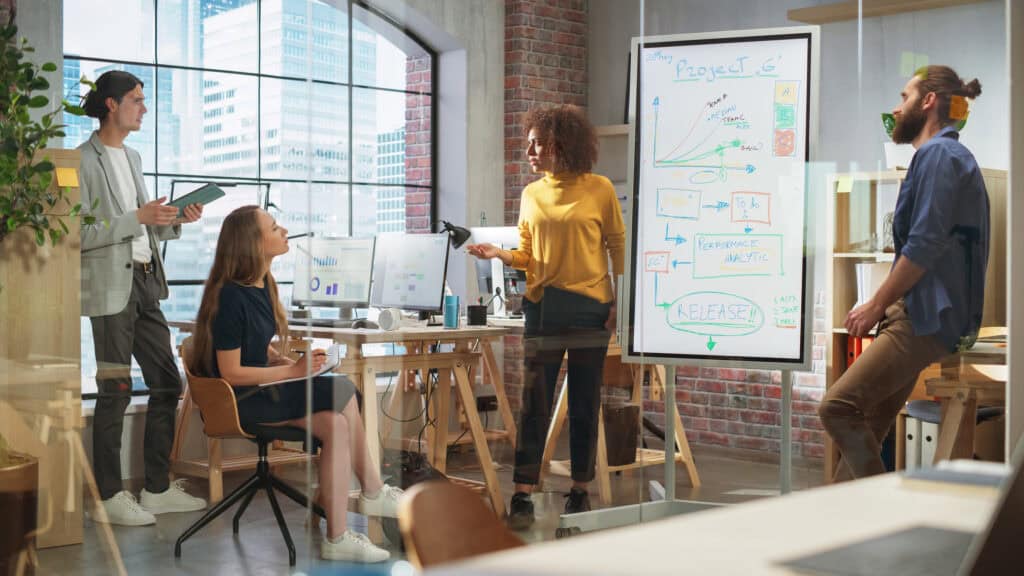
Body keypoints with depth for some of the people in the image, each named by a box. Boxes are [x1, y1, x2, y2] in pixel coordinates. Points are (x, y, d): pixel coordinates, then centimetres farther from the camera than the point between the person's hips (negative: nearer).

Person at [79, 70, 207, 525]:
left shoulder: (131, 158, 17)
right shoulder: (85, 160, -8)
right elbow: (80, 233, -15)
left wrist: (174, 221, 5)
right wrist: (138, 218, -21)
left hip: (145, 281, 8)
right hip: (111, 286, -8)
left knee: (167, 383, 8)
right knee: (115, 390, -4)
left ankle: (157, 488, 17)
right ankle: (109, 497, 7)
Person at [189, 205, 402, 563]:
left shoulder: (261, 285, 7)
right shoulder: (230, 297, -20)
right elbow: (231, 373, -19)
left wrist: (289, 362, -1)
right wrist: (292, 372, -19)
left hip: (258, 389, 9)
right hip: (237, 401, -9)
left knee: (335, 425, -15)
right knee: (343, 392, -18)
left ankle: (337, 538, -12)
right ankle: (373, 493, -3)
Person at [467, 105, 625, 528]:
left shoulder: (599, 190, -2)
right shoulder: (531, 195, 8)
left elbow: (618, 247, 3)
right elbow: (528, 256, 11)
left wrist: (620, 301, -3)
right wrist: (499, 254, -8)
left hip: (590, 307, -2)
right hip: (544, 306, 2)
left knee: (584, 405, 6)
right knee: (534, 402, -2)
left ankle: (580, 491, 18)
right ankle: (522, 497, 0)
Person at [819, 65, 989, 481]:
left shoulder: (938, 154, -9)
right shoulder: (943, 154, 23)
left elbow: (925, 245, -19)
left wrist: (876, 305, -11)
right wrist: (885, 305, 15)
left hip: (925, 319, -10)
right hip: (918, 314, 10)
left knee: (838, 408, -17)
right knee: (868, 425, 9)